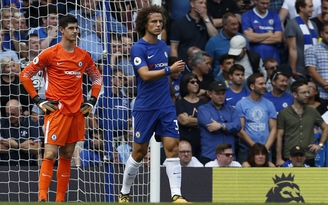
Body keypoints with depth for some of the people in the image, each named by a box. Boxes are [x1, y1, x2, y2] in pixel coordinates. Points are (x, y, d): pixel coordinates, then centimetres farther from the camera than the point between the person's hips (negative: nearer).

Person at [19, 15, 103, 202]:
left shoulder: (83, 55, 9)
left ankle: (61, 199, 12)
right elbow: (25, 75, 0)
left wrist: (92, 101, 12)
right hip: (56, 110, -5)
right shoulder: (50, 54, -4)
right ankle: (42, 198, -13)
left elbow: (97, 78, 25)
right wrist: (38, 100, -5)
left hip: (77, 112, 5)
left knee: (67, 156, 8)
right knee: (50, 155, -12)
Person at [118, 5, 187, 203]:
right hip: (145, 107, -5)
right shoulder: (139, 48, -10)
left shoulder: (163, 45, 11)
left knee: (172, 147, -8)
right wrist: (169, 70, -34)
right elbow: (146, 75, -23)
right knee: (139, 152, 3)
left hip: (166, 106, 5)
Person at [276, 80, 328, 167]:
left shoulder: (313, 112, 10)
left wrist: (320, 144, 8)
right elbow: (279, 137, 1)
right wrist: (279, 159, -5)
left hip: (309, 158, 3)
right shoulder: (284, 114, 2)